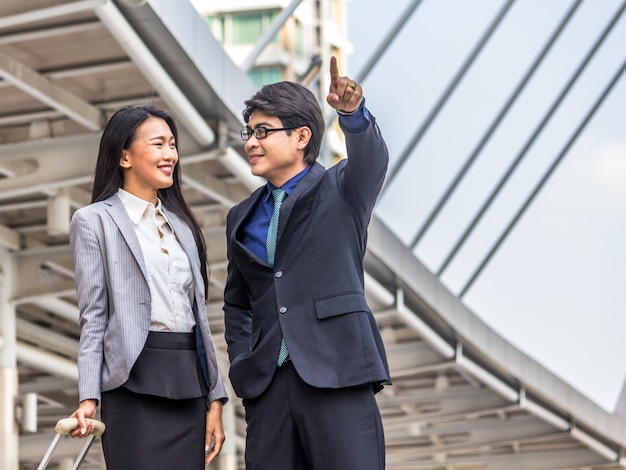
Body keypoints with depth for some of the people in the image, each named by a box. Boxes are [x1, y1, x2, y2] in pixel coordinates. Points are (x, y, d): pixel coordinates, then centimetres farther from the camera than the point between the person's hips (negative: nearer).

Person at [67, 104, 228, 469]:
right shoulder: (95, 221, 2)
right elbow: (93, 317, -2)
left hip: (189, 383, 5)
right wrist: (88, 398, -13)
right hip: (136, 381, -5)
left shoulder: (182, 224, 18)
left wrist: (215, 399, 10)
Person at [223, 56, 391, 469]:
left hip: (337, 376, -5)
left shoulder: (340, 191, 5)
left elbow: (371, 161, -18)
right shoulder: (242, 219, 19)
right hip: (267, 386, 5)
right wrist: (242, 365, 9)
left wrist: (354, 113, -38)